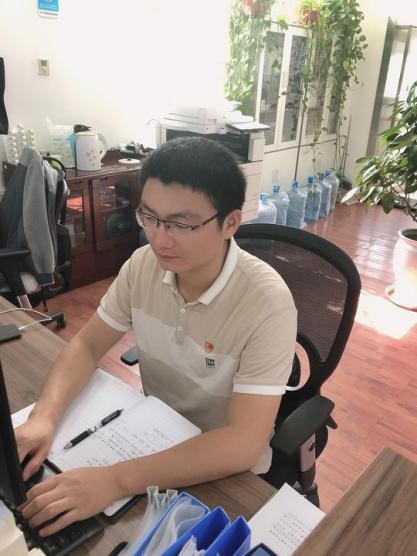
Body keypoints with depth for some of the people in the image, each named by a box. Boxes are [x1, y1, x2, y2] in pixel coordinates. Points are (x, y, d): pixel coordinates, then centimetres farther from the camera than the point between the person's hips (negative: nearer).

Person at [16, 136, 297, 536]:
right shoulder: (144, 264, -14)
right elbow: (87, 345, -5)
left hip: (225, 472, -4)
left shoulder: (266, 303, -31)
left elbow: (242, 444, -32)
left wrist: (117, 481, -39)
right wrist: (43, 416, -22)